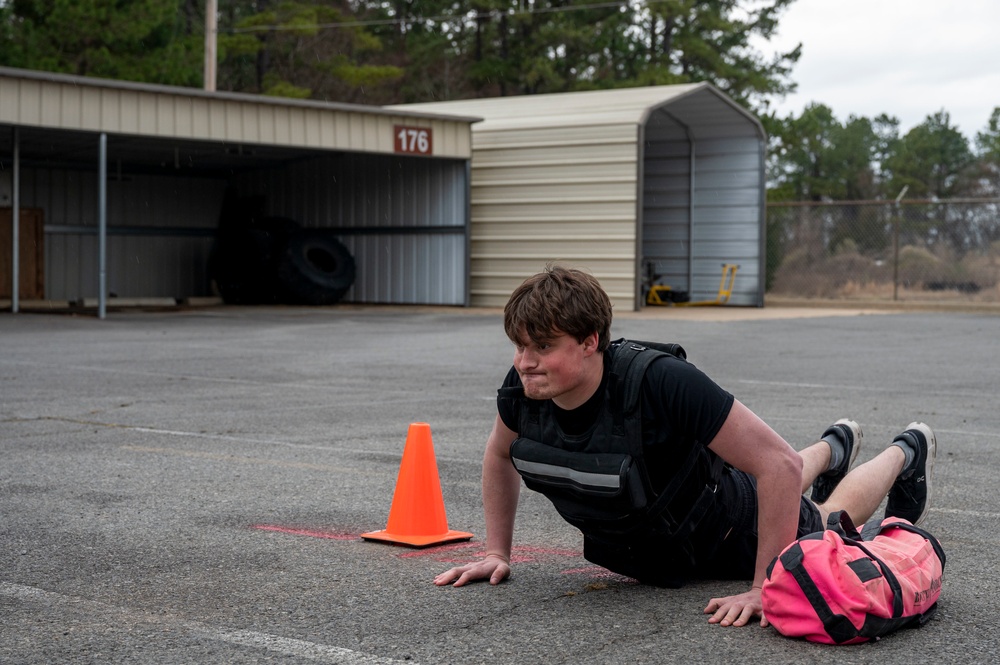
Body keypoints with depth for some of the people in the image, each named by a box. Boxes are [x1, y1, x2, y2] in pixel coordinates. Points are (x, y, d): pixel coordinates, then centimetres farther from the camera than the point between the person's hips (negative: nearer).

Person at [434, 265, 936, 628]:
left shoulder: (662, 383, -45)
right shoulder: (522, 390, -27)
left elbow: (778, 466, -42)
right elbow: (500, 453, -2)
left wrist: (763, 587, -41)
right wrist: (497, 553, -5)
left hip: (726, 535, -5)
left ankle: (906, 453, 53)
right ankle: (831, 449, 63)